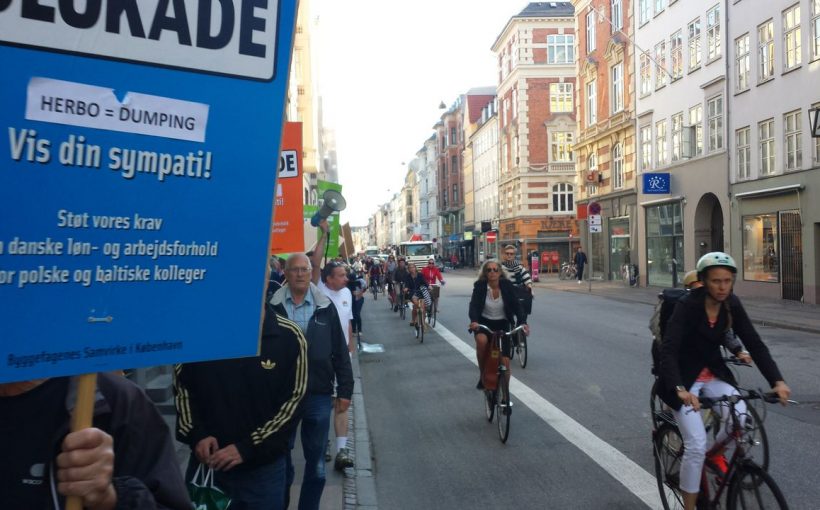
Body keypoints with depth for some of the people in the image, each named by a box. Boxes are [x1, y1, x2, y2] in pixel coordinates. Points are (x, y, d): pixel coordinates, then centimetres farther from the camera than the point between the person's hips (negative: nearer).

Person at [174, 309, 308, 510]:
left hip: (263, 468, -1)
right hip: (206, 463, 1)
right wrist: (196, 434, -7)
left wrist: (247, 448, -14)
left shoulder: (288, 336, -11)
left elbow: (293, 403, -7)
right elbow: (181, 385, 6)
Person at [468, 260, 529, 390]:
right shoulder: (479, 285, -13)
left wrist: (523, 322, -30)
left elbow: (516, 305, -14)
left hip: (502, 323, 1)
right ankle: (483, 375, -13)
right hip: (484, 322, -1)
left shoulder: (507, 285, -11)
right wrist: (473, 320, -43)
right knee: (482, 340, -35)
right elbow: (473, 305, -23)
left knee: (505, 362, -4)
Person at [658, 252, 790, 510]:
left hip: (713, 373, 5)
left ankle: (715, 452, 13)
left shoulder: (732, 305, -9)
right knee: (696, 445, -13)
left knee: (741, 418, -21)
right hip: (683, 378, -5)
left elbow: (755, 344, -9)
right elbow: (668, 350, -34)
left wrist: (777, 380, -23)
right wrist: (679, 389, -49)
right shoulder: (687, 305, -25)